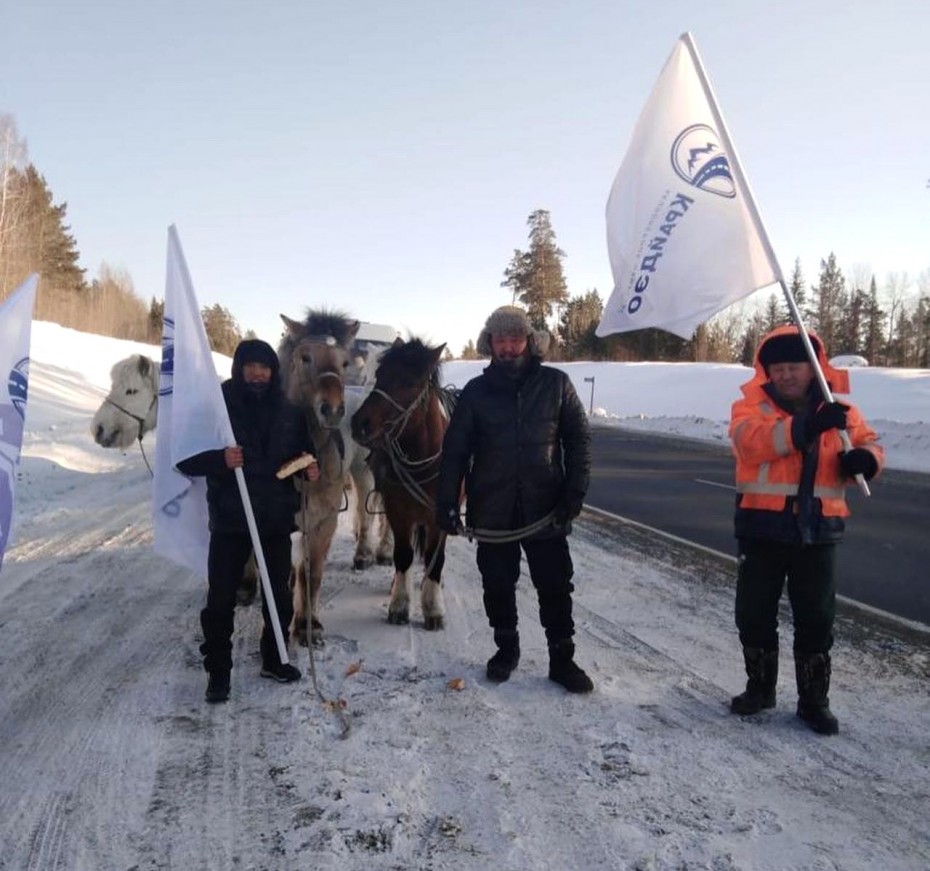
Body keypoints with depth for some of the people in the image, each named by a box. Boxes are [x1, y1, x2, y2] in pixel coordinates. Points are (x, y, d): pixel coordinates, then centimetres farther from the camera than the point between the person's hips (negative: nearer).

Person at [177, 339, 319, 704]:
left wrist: (311, 468, -8)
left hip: (276, 519, 3)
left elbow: (303, 452, 15)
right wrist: (219, 459, -26)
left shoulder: (289, 412, 3)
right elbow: (185, 459, -8)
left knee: (279, 594, 14)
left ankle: (274, 660, 32)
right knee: (221, 598, 1)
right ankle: (218, 672, 16)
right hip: (230, 519, -3)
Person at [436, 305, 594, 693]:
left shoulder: (556, 384, -1)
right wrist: (447, 502, -5)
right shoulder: (476, 391, 1)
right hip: (492, 510, 1)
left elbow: (578, 440, 3)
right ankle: (506, 648, 31)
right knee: (498, 585, 12)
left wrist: (574, 492, -6)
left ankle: (562, 659, 19)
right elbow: (455, 450, 1)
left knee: (555, 587, 5)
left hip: (545, 508, -1)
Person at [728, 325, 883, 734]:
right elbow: (749, 440, -23)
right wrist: (805, 428, -35)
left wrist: (864, 458, -14)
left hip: (817, 529, 1)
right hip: (763, 526, -1)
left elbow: (868, 442, 12)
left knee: (816, 618, 8)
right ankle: (760, 686, 29)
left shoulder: (838, 409, 6)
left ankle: (814, 699, 23)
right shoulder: (753, 405, -4)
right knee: (755, 612, 9)